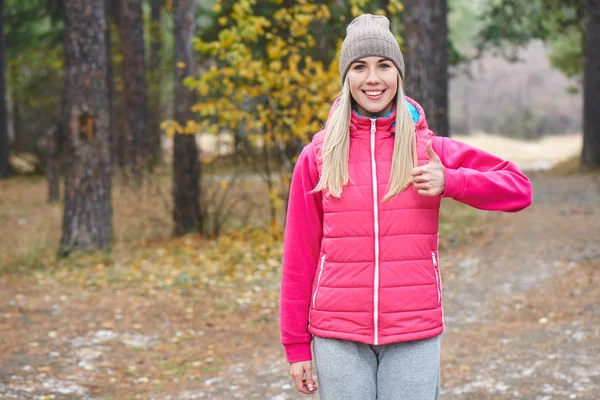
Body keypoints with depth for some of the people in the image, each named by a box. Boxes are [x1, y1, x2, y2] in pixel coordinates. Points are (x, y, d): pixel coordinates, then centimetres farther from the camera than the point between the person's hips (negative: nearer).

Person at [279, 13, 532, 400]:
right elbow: (300, 255, 4)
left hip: (415, 337, 0)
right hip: (338, 338, 0)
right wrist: (297, 345, 3)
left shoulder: (430, 149, 4)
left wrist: (450, 182, -11)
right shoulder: (317, 156, 3)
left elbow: (519, 188, 5)